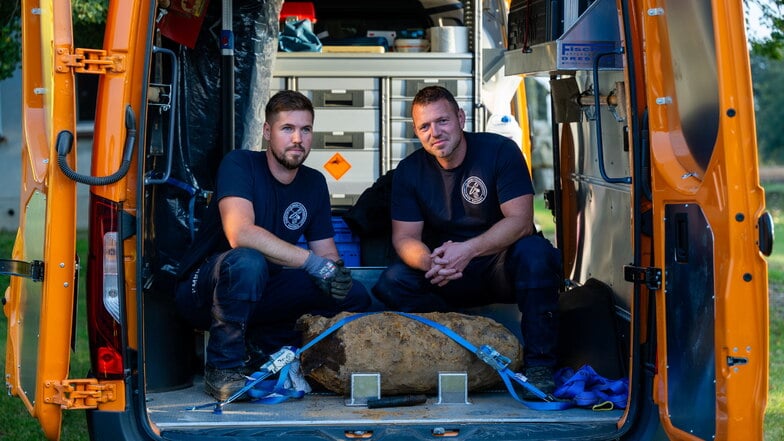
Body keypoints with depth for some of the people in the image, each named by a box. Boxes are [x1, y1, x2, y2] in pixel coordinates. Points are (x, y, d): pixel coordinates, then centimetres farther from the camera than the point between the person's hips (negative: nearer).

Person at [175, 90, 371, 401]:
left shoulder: (314, 182, 6)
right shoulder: (239, 164, -15)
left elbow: (327, 251, 8)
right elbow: (240, 234, -32)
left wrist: (335, 273, -17)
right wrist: (313, 262, -33)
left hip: (261, 293, 6)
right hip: (204, 290, -6)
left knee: (356, 296, -9)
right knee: (247, 261, -40)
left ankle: (263, 345, -3)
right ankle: (222, 368, -23)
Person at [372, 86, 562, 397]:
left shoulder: (500, 151, -11)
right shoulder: (410, 170, -1)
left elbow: (520, 220, -20)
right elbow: (404, 236, -5)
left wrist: (468, 250, -35)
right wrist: (429, 262, -29)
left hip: (501, 266, -3)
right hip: (448, 278, 3)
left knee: (533, 252, -36)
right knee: (391, 284, -22)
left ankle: (539, 365, -27)